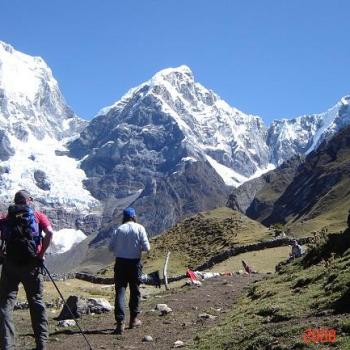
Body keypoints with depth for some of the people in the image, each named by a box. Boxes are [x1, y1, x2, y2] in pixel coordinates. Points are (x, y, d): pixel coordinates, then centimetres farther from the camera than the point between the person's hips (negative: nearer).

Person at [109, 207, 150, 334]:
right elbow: (146, 247, -9)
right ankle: (133, 319, 26)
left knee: (120, 291, 0)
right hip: (134, 262, 0)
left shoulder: (119, 229, 0)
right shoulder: (139, 228, -3)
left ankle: (120, 322, -9)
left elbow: (111, 247, 0)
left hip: (120, 262, 1)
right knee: (135, 290, 15)